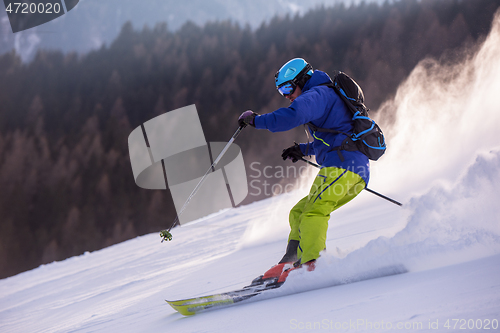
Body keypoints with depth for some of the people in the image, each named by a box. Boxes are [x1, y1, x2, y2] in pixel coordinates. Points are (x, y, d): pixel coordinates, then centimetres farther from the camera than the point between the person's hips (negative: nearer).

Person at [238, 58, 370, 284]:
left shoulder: (317, 94, -1)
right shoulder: (327, 97, 31)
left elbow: (293, 115, -22)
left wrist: (256, 120, -11)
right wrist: (304, 150, 32)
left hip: (342, 164, -10)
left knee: (313, 212, -23)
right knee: (299, 213, 11)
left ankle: (311, 263, -40)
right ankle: (293, 260, -4)